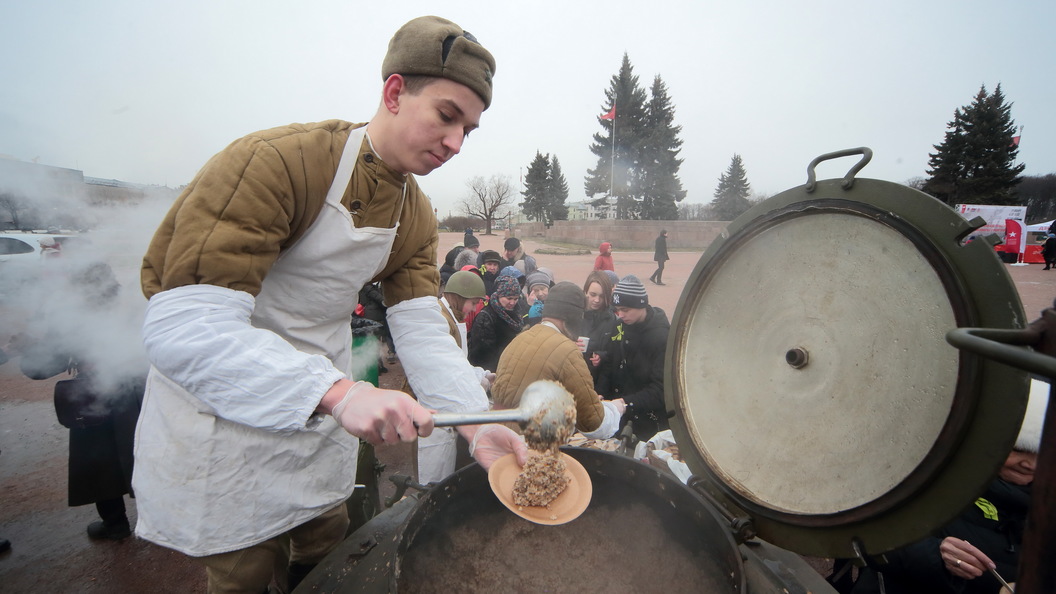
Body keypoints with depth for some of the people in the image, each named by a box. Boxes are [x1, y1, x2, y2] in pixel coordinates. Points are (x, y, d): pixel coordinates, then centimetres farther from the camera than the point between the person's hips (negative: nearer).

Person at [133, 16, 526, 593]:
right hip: (220, 416, -6)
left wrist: (475, 424, -23)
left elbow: (424, 332, -10)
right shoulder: (274, 161, -26)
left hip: (320, 413, 6)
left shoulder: (417, 217, -3)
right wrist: (338, 392, -43)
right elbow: (182, 328, -33)